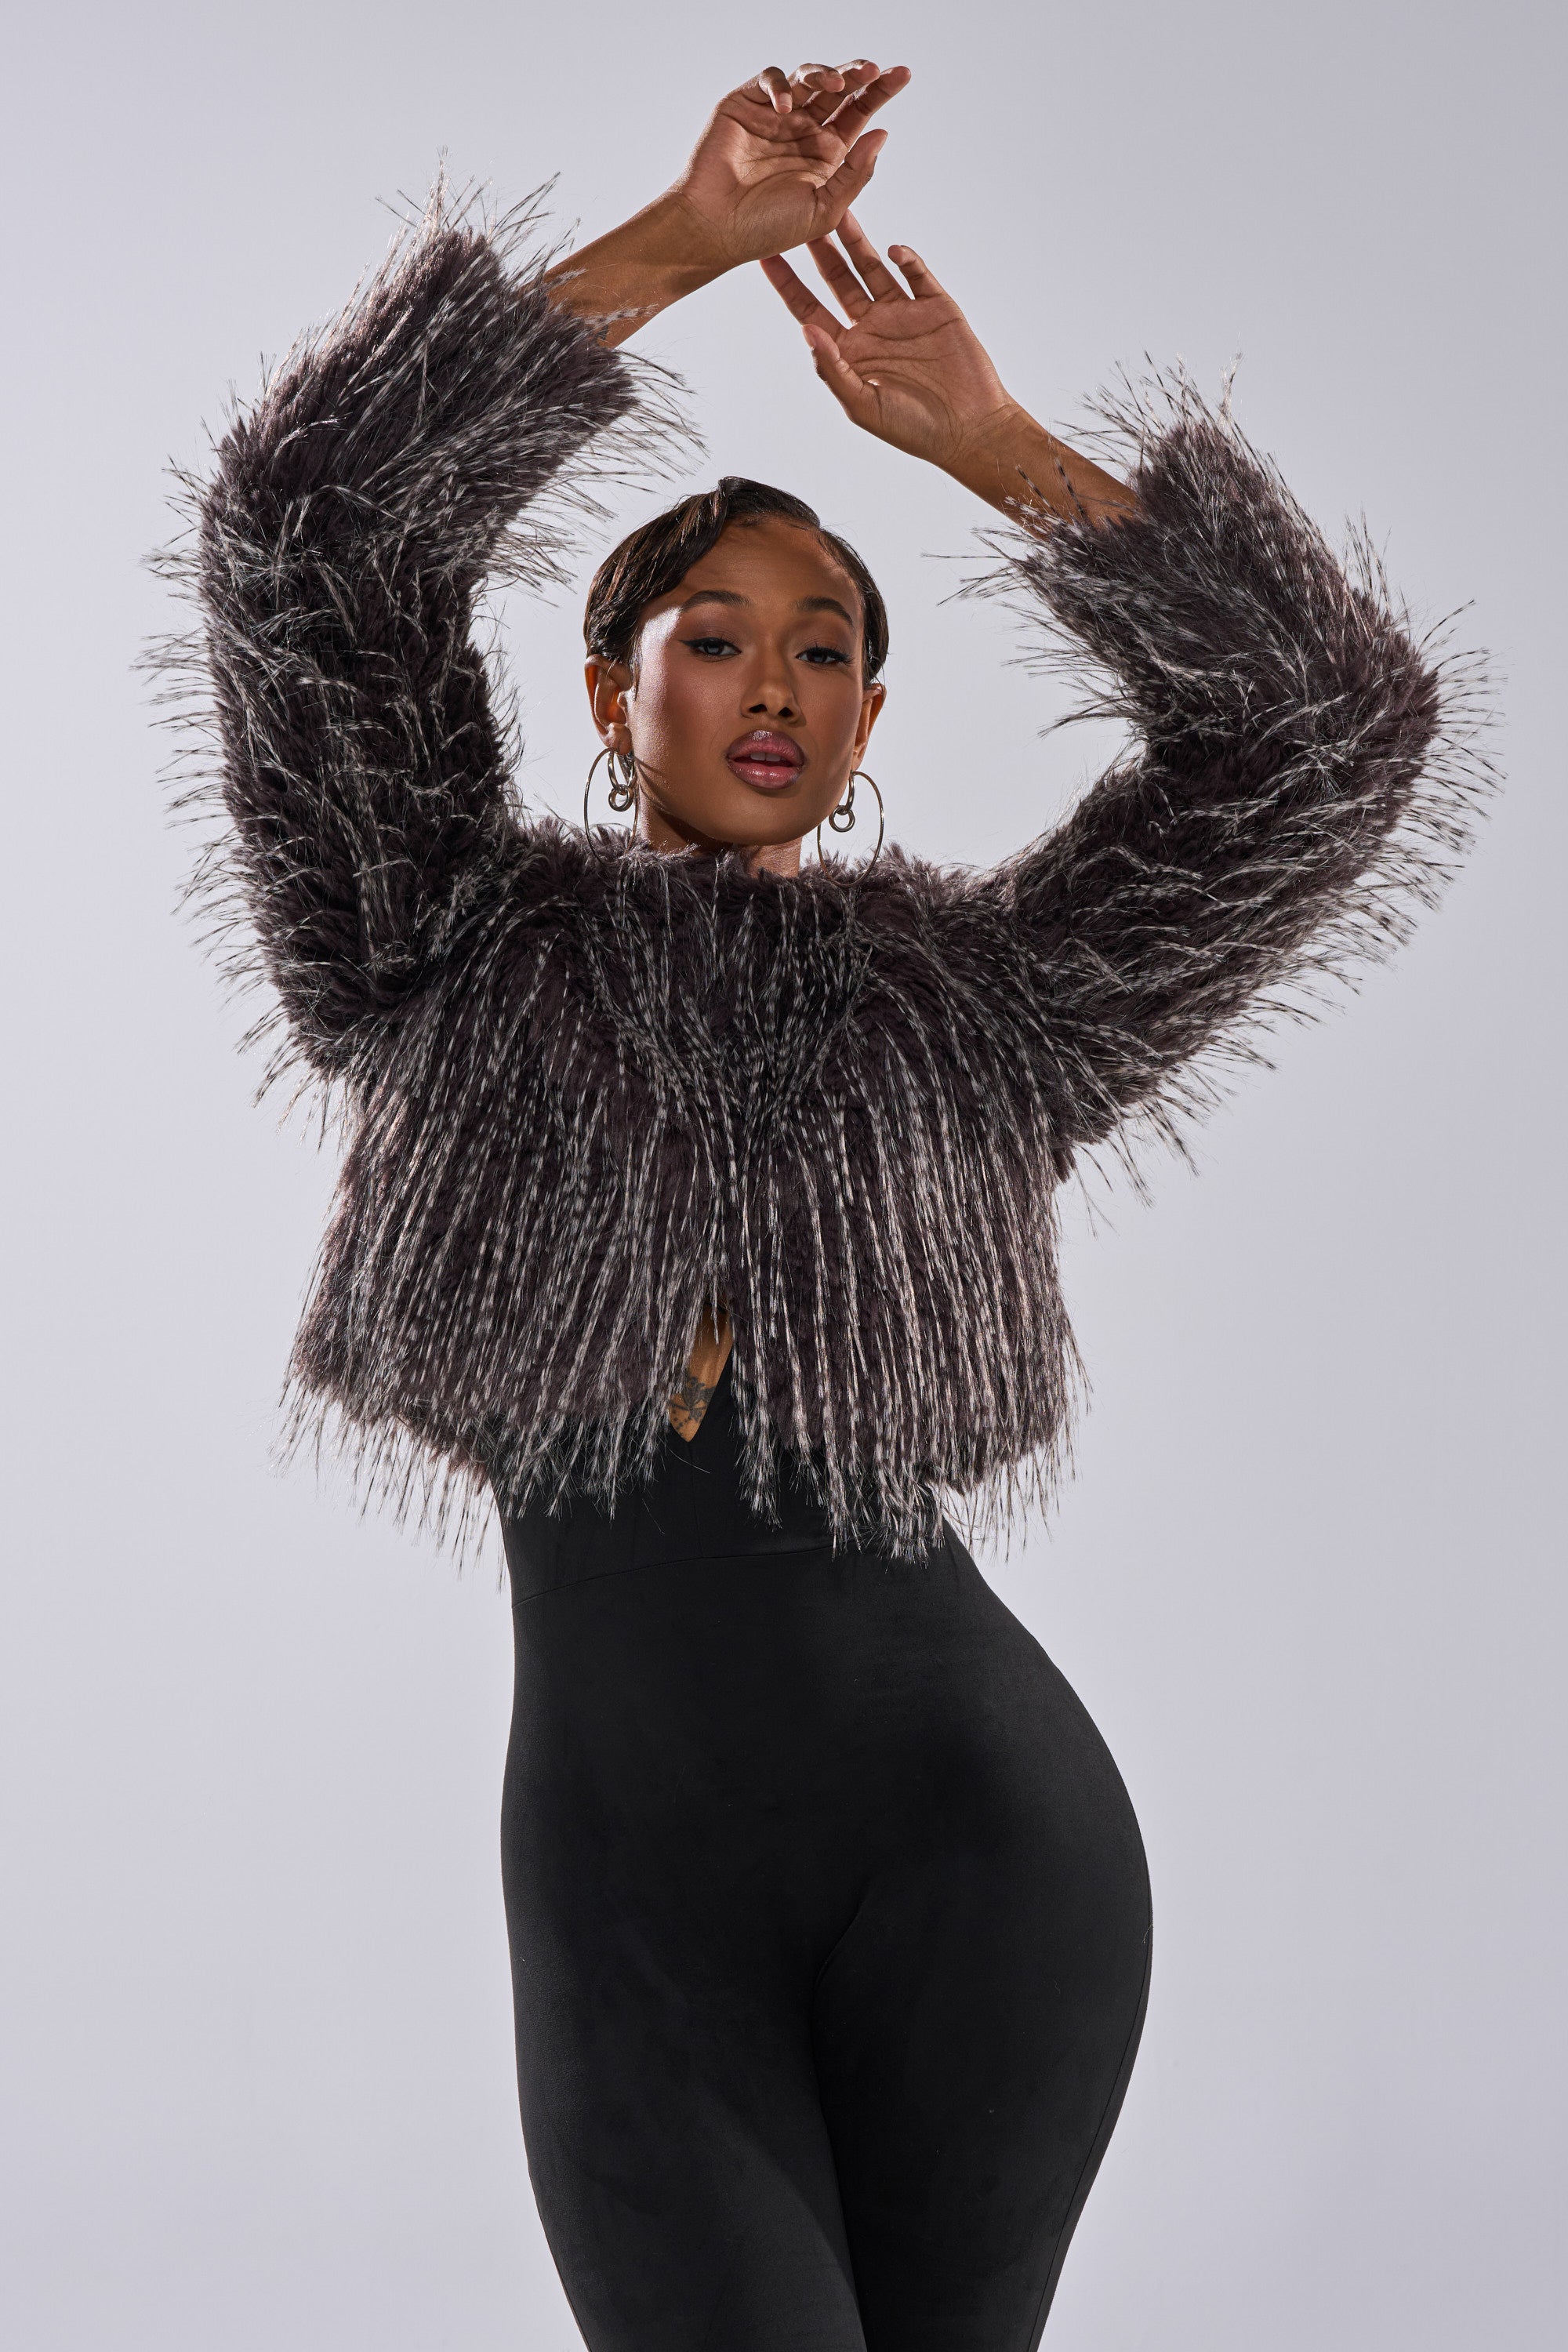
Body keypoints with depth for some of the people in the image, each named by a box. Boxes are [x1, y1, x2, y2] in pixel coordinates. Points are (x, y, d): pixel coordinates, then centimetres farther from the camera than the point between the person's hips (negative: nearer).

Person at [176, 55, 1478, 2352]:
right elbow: (300, 532, -4)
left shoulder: (969, 993, 9)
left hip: (973, 1821, 1)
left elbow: (1333, 729, 2)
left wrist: (990, 441, 0)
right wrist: (684, 239, -5)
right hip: (619, 1856, -1)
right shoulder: (463, 955, 8)